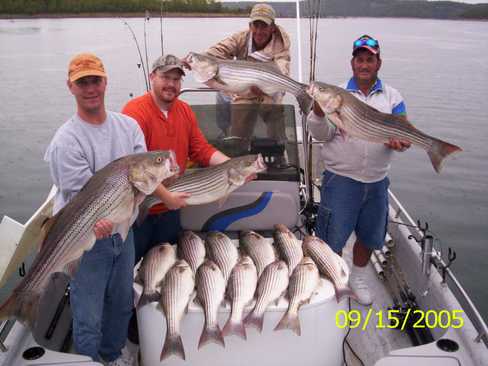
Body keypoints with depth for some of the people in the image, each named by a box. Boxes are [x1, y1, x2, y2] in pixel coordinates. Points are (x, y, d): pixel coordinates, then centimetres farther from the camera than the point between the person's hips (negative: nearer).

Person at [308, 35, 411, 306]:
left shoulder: (392, 97, 6)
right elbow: (322, 135, -5)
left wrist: (398, 141, -21)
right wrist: (319, 112, -25)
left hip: (377, 181, 4)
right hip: (341, 179, -3)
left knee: (369, 236, 18)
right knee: (333, 236, 2)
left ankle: (358, 279, 41)